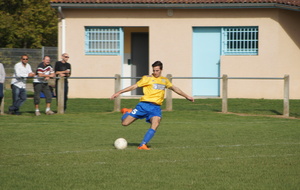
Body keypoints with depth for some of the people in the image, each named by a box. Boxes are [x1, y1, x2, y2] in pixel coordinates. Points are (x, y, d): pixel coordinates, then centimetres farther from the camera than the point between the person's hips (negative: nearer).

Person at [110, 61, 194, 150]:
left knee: (155, 125, -27)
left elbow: (175, 88, 31)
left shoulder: (165, 80, 20)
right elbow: (134, 86, 2)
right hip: (144, 105, -3)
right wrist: (119, 92, -3)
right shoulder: (147, 78, 5)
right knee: (125, 123, -7)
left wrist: (186, 96, 33)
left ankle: (142, 145, -25)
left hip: (156, 107, 3)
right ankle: (127, 112, 27)